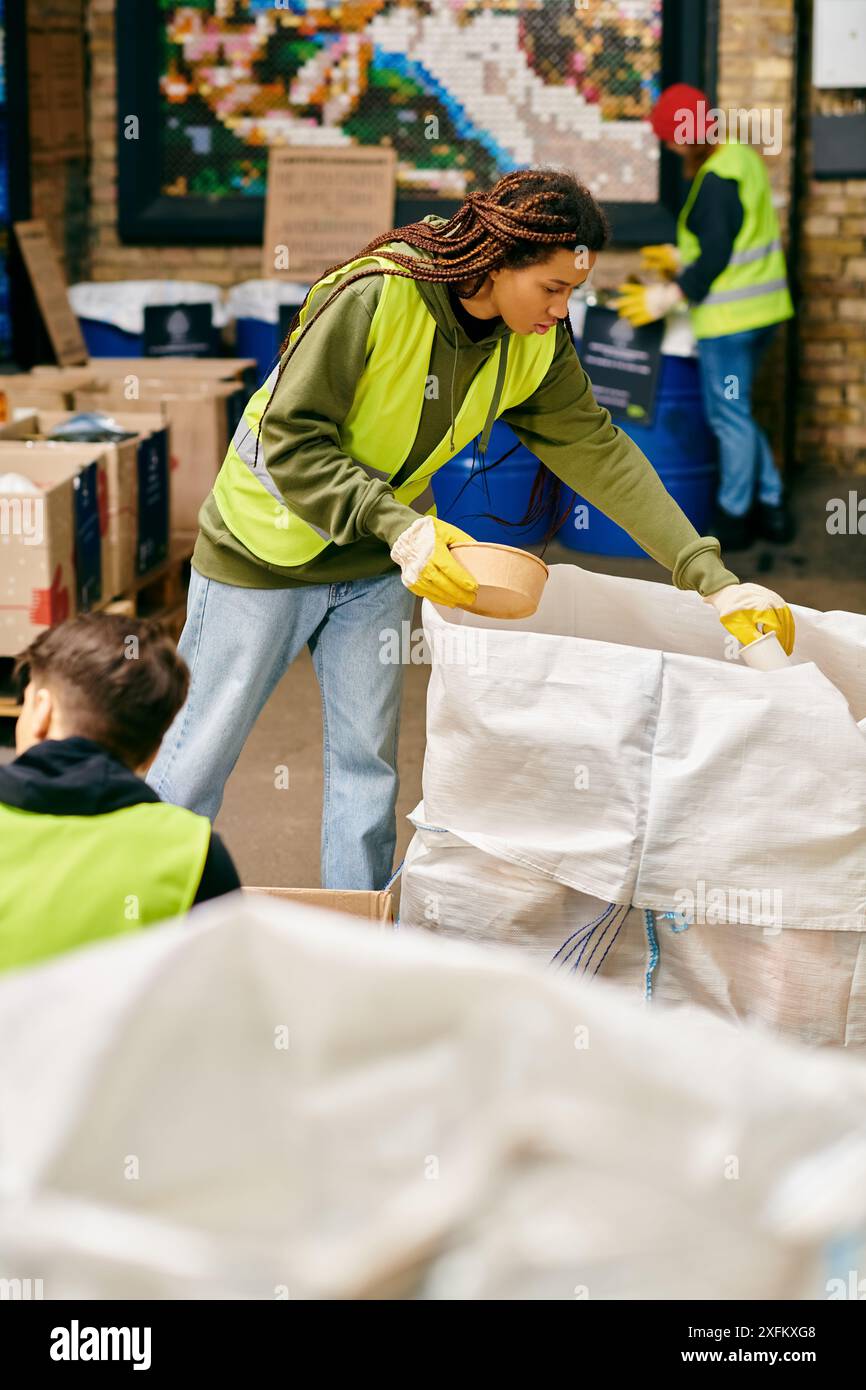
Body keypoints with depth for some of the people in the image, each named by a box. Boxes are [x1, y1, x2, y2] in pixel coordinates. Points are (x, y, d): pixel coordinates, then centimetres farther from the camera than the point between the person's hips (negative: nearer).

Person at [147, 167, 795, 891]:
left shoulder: (537, 344, -11)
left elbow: (599, 451, -7)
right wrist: (399, 526, -39)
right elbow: (288, 441, -28)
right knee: (203, 751, 4)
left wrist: (711, 577, -14)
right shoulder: (373, 297, -30)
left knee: (367, 758, 8)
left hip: (376, 561, 5)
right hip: (268, 550, -5)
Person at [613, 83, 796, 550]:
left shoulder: (716, 181, -20)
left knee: (729, 416, 2)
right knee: (735, 413, 20)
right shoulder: (741, 154, 10)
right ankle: (772, 508, 23)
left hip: (730, 316, -10)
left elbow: (716, 257, -20)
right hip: (763, 306, 10)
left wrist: (669, 297, -16)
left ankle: (732, 519, 13)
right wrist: (683, 259, 20)